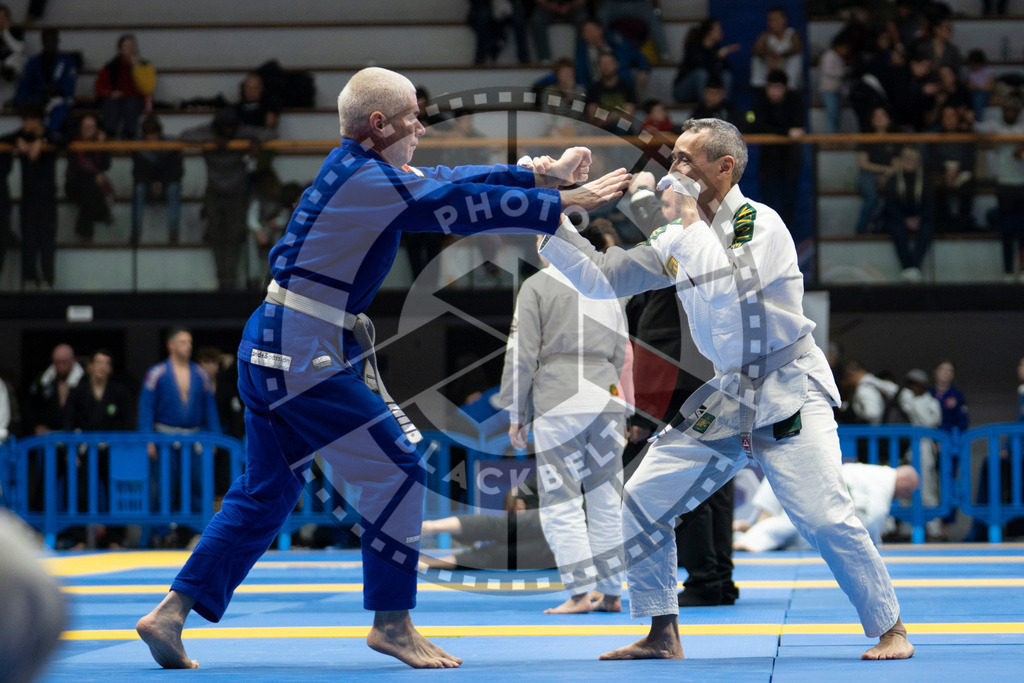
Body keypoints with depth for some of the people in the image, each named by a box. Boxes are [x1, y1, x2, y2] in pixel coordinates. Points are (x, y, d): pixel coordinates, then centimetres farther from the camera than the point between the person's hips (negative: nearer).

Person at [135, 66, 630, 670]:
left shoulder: (358, 171, 13)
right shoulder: (371, 183, -16)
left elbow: (449, 182, 18)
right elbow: (464, 205, -14)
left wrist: (541, 175, 14)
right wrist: (569, 202, -7)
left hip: (272, 350, 10)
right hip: (305, 356, -10)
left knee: (266, 493, 14)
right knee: (397, 471, -3)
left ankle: (171, 614, 14)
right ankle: (392, 625, 5)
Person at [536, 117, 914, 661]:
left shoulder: (761, 224, -14)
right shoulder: (678, 240, 7)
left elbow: (726, 290, -29)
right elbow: (601, 277, 8)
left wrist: (692, 219, -19)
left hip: (788, 395, -7)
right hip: (726, 398, 7)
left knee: (823, 517, -18)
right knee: (643, 500, 1)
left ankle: (889, 630, -2)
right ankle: (661, 634, 11)